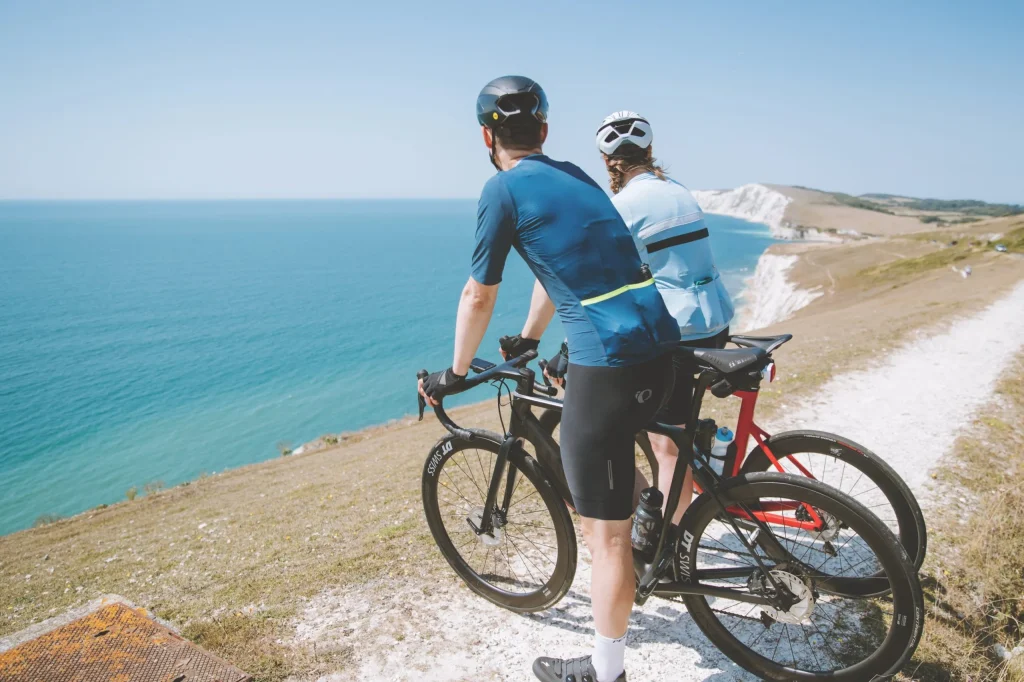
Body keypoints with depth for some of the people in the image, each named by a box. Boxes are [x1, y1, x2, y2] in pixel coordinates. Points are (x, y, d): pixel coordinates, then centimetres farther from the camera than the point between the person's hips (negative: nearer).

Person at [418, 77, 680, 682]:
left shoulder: (504, 188, -2)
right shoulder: (574, 175, 20)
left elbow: (479, 296, 3)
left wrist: (455, 374, 17)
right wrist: (529, 339, 43)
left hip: (608, 363, -9)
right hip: (661, 348, 9)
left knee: (606, 534, 5)